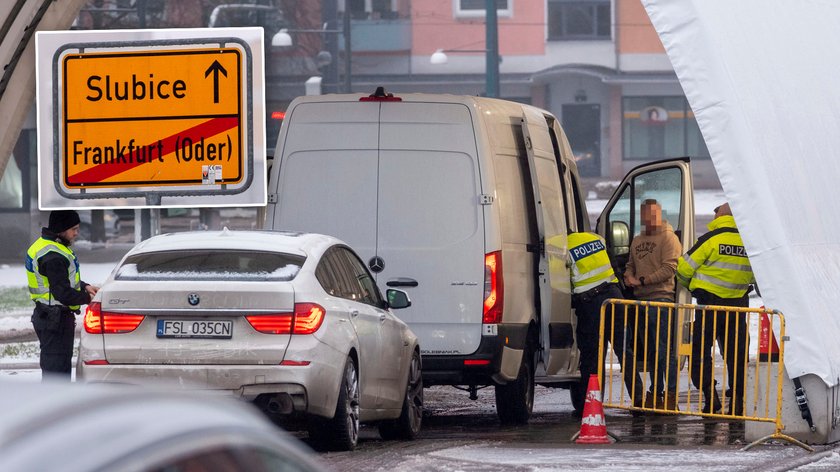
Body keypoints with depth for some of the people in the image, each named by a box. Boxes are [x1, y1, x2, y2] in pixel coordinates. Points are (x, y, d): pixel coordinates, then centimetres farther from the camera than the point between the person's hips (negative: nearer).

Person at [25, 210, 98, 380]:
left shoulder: (45, 246, 13)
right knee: (56, 366, -7)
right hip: (56, 319, -11)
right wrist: (87, 298, -12)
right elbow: (62, 292, -25)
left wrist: (85, 287, 10)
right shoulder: (53, 256, -22)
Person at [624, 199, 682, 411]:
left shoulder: (668, 238, -3)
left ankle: (671, 395, -12)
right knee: (650, 350, 12)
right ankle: (655, 393, 17)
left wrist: (643, 280, -15)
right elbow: (630, 265, 27)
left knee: (665, 349, -11)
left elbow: (669, 269, -13)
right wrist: (628, 276, 3)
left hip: (661, 298, -8)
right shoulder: (637, 241, 20)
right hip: (641, 299, 8)